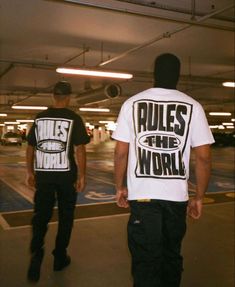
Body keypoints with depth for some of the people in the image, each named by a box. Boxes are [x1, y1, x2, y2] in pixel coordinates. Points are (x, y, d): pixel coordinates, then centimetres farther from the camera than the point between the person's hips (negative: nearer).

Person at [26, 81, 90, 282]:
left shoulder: (40, 117, 6)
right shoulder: (73, 118, -5)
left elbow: (30, 147, 9)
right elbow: (79, 149, -10)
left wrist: (30, 171, 18)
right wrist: (82, 176, -4)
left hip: (43, 173, 3)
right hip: (66, 174, -2)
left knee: (41, 215, 9)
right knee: (65, 216, 12)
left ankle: (36, 254, -9)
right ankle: (60, 258, 23)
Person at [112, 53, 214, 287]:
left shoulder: (132, 104, 0)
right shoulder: (193, 107, 1)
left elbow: (121, 152, 0)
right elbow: (204, 157, 0)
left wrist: (120, 187, 12)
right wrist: (199, 197, 9)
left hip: (143, 194, -1)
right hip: (177, 195, 2)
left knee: (145, 258, 4)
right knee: (172, 254, 19)